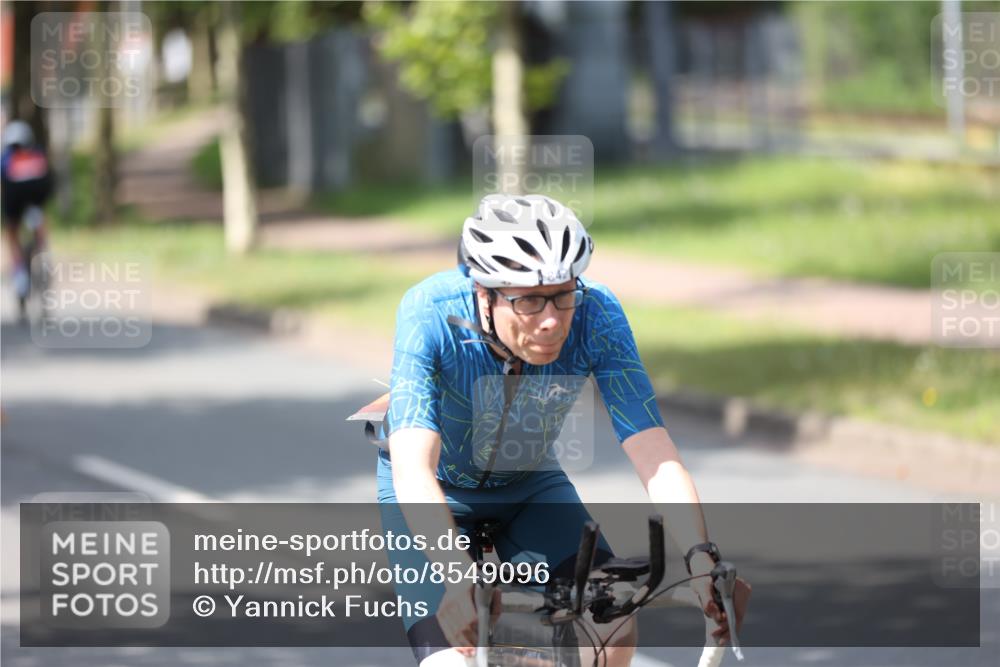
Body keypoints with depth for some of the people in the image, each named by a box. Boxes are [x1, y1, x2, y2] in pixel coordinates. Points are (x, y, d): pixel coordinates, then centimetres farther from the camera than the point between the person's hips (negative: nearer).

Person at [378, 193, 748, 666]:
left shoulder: (596, 316, -27)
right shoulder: (431, 314, -34)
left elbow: (655, 457, -31)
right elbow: (412, 469, -43)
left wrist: (701, 557, -48)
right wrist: (458, 577, -59)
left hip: (528, 482, 3)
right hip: (433, 490, -3)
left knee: (614, 628, -18)